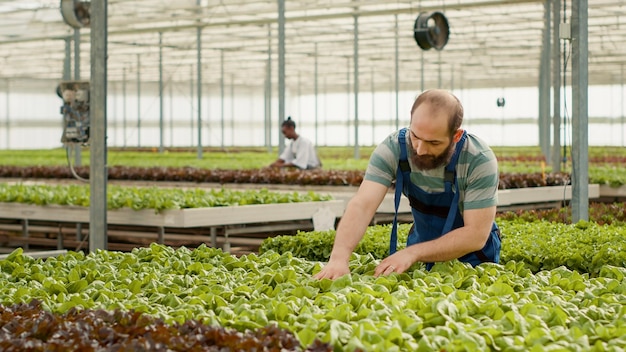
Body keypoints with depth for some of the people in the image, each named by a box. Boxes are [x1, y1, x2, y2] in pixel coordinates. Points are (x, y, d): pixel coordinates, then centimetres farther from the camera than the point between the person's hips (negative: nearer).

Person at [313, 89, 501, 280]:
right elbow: (362, 205, -30)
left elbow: (476, 235, -26)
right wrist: (339, 257, -47)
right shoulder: (393, 148, -21)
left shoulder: (479, 161, -27)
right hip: (423, 244, 2)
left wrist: (412, 253, -36)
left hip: (472, 256, -2)